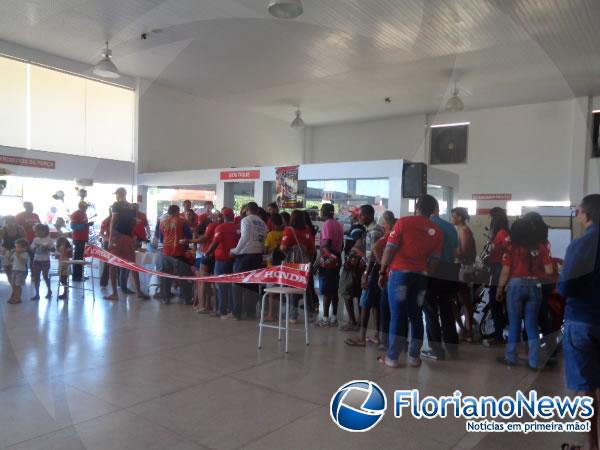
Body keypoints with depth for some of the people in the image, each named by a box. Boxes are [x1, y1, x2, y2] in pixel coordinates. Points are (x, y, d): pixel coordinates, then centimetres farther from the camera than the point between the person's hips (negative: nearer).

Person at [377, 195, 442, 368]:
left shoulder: (403, 222, -4)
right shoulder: (437, 231, 6)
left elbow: (389, 249, -7)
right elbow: (434, 260, 5)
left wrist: (382, 271, 0)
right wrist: (428, 275, 15)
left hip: (400, 273, -3)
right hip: (421, 276, 3)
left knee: (397, 315, 0)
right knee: (416, 316, 12)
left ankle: (392, 357, 6)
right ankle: (414, 356, 17)